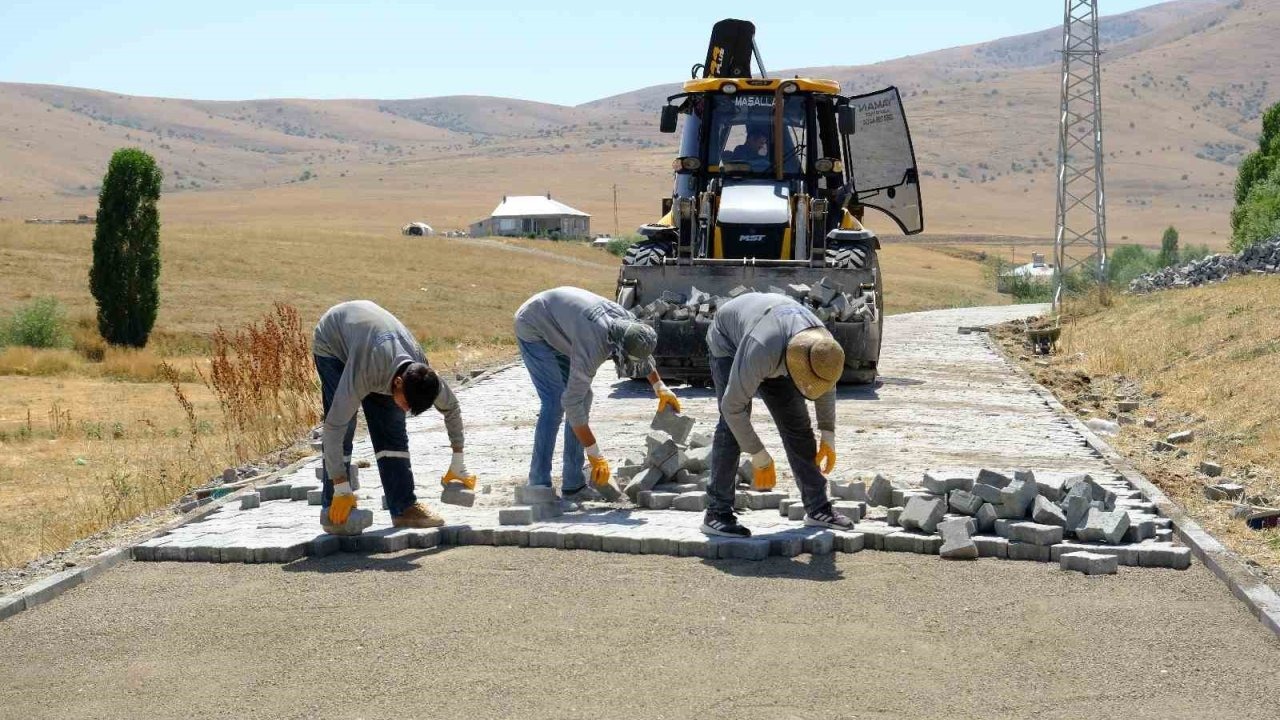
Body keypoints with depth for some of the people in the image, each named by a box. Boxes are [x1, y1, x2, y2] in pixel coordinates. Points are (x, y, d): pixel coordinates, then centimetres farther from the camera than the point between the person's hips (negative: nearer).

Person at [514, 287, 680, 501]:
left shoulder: (626, 321, -16)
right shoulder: (592, 348, -39)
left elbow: (645, 356, 11)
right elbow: (572, 402, -36)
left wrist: (661, 389, 19)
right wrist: (594, 455, -32)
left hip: (557, 329, 9)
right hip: (532, 329, -9)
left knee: (584, 397, 2)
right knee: (555, 403, -19)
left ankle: (573, 485, 4)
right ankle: (539, 487, -17)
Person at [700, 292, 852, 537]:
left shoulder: (823, 347, -27)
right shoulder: (762, 351, -46)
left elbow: (826, 389, -2)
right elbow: (732, 406, -38)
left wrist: (828, 438, 0)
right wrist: (760, 458, -32)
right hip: (730, 341, -5)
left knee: (796, 421, 0)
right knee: (732, 425, -20)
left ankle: (818, 508, 7)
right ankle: (717, 514, -18)